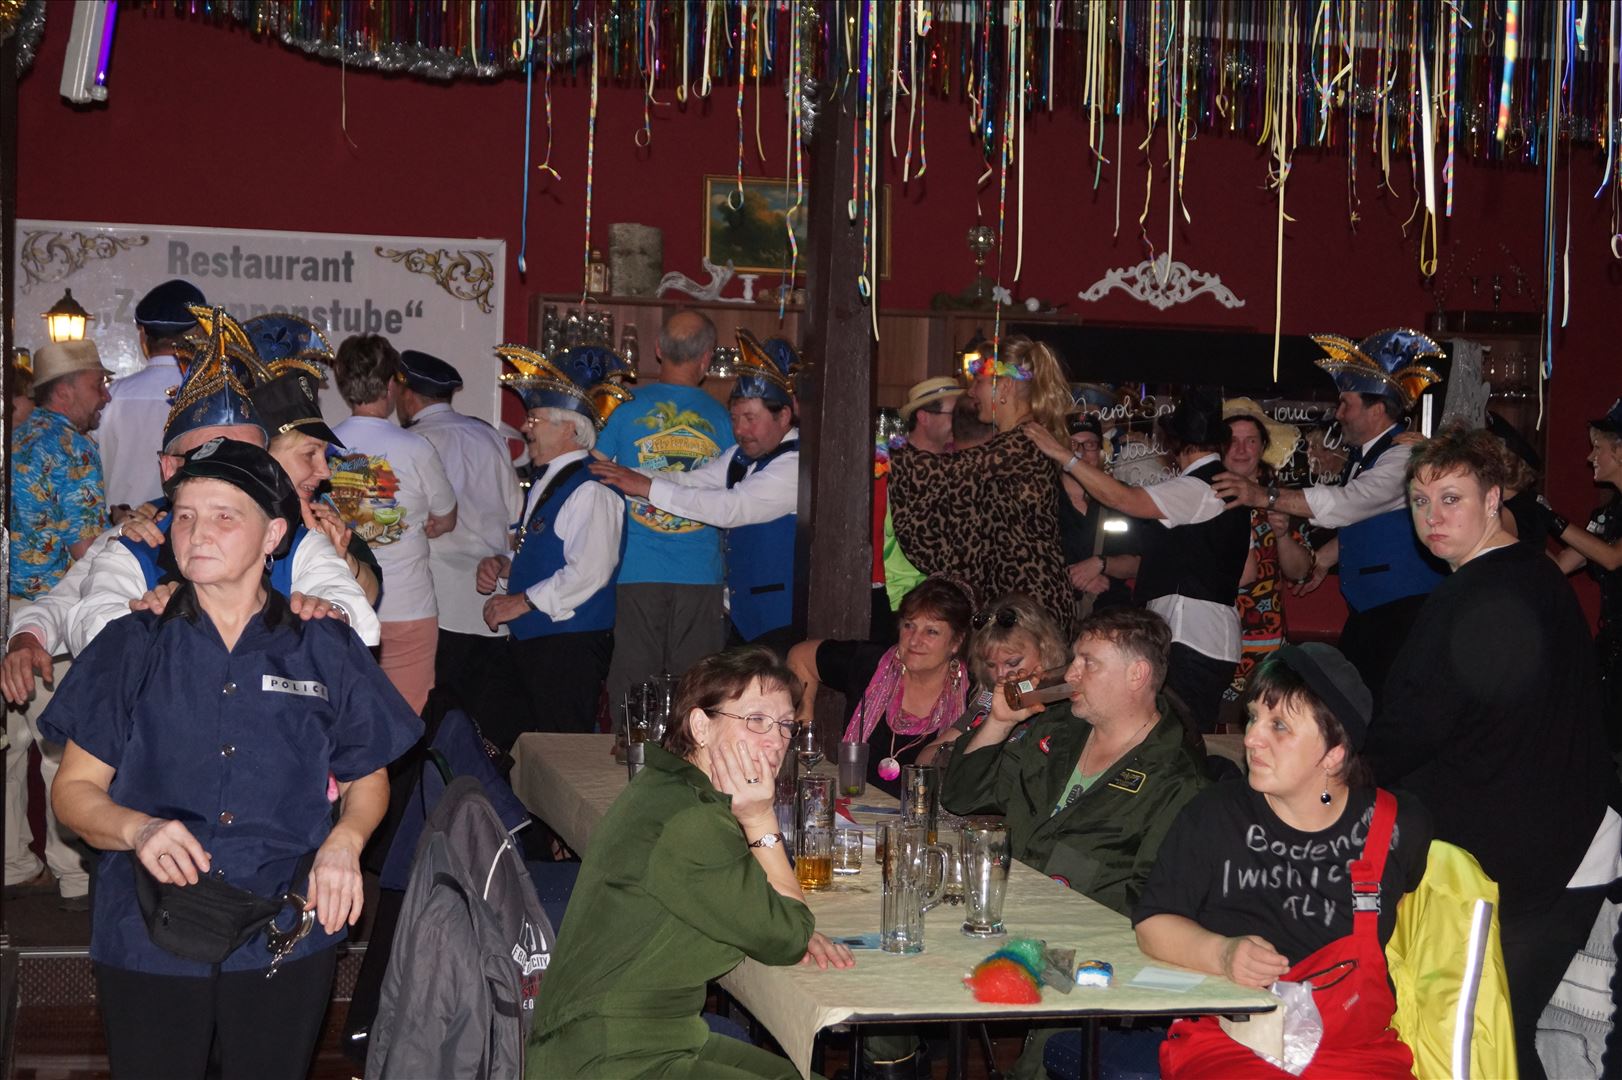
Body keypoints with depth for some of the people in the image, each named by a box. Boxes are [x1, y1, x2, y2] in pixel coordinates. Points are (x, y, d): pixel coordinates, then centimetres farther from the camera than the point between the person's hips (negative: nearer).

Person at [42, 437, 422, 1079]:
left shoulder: (325, 651, 4)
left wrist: (345, 841, -10)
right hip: (148, 940, 0)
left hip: (287, 939, 0)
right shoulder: (131, 648, 3)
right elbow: (74, 789, 3)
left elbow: (367, 779, 11)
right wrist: (136, 828, -18)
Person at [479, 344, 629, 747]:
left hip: (571, 646, -10)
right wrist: (503, 566, 9)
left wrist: (522, 601, -17)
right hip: (529, 640, 10)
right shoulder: (543, 484, 18)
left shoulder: (591, 490, -15)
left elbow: (588, 572, -24)